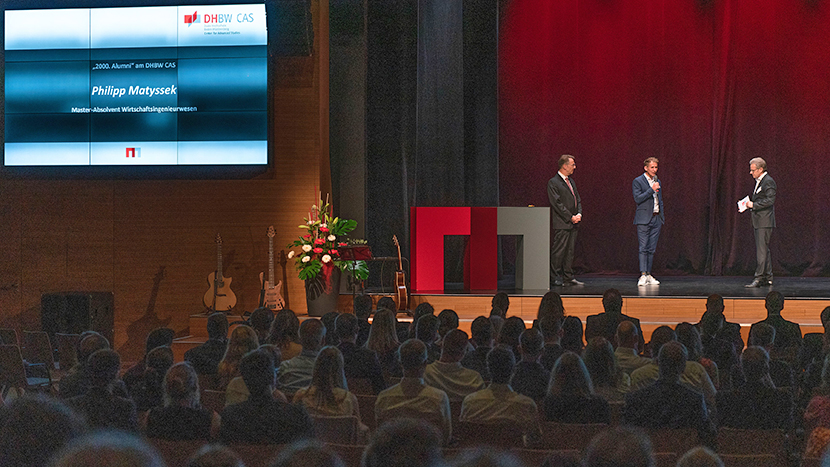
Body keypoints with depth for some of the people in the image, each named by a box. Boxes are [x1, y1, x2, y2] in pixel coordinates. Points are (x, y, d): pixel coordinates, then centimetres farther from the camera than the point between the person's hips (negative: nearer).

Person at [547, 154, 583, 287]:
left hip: (573, 223, 8)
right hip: (561, 223, -8)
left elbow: (577, 199, 20)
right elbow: (557, 203, -14)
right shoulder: (553, 182, -8)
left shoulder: (571, 181, 17)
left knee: (570, 251, 8)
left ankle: (568, 277, 12)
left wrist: (579, 214, 2)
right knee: (558, 251, -7)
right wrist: (570, 217, -14)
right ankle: (555, 278, -2)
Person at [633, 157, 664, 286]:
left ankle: (648, 275, 9)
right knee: (644, 248, -10)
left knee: (651, 249, 6)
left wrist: (662, 217, 16)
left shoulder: (657, 181, 17)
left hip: (656, 219, 6)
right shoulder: (638, 182, -3)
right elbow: (637, 199, -14)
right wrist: (651, 190, -17)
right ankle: (643, 275, -12)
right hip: (644, 219, -6)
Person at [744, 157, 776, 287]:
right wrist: (749, 202, 10)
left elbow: (770, 200, -20)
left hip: (765, 221, -10)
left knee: (762, 250, -12)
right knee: (762, 251, 11)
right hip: (759, 222, 10)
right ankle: (768, 278, 15)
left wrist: (753, 205, -18)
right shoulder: (758, 182, 19)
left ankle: (759, 278, -15)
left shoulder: (768, 182, -12)